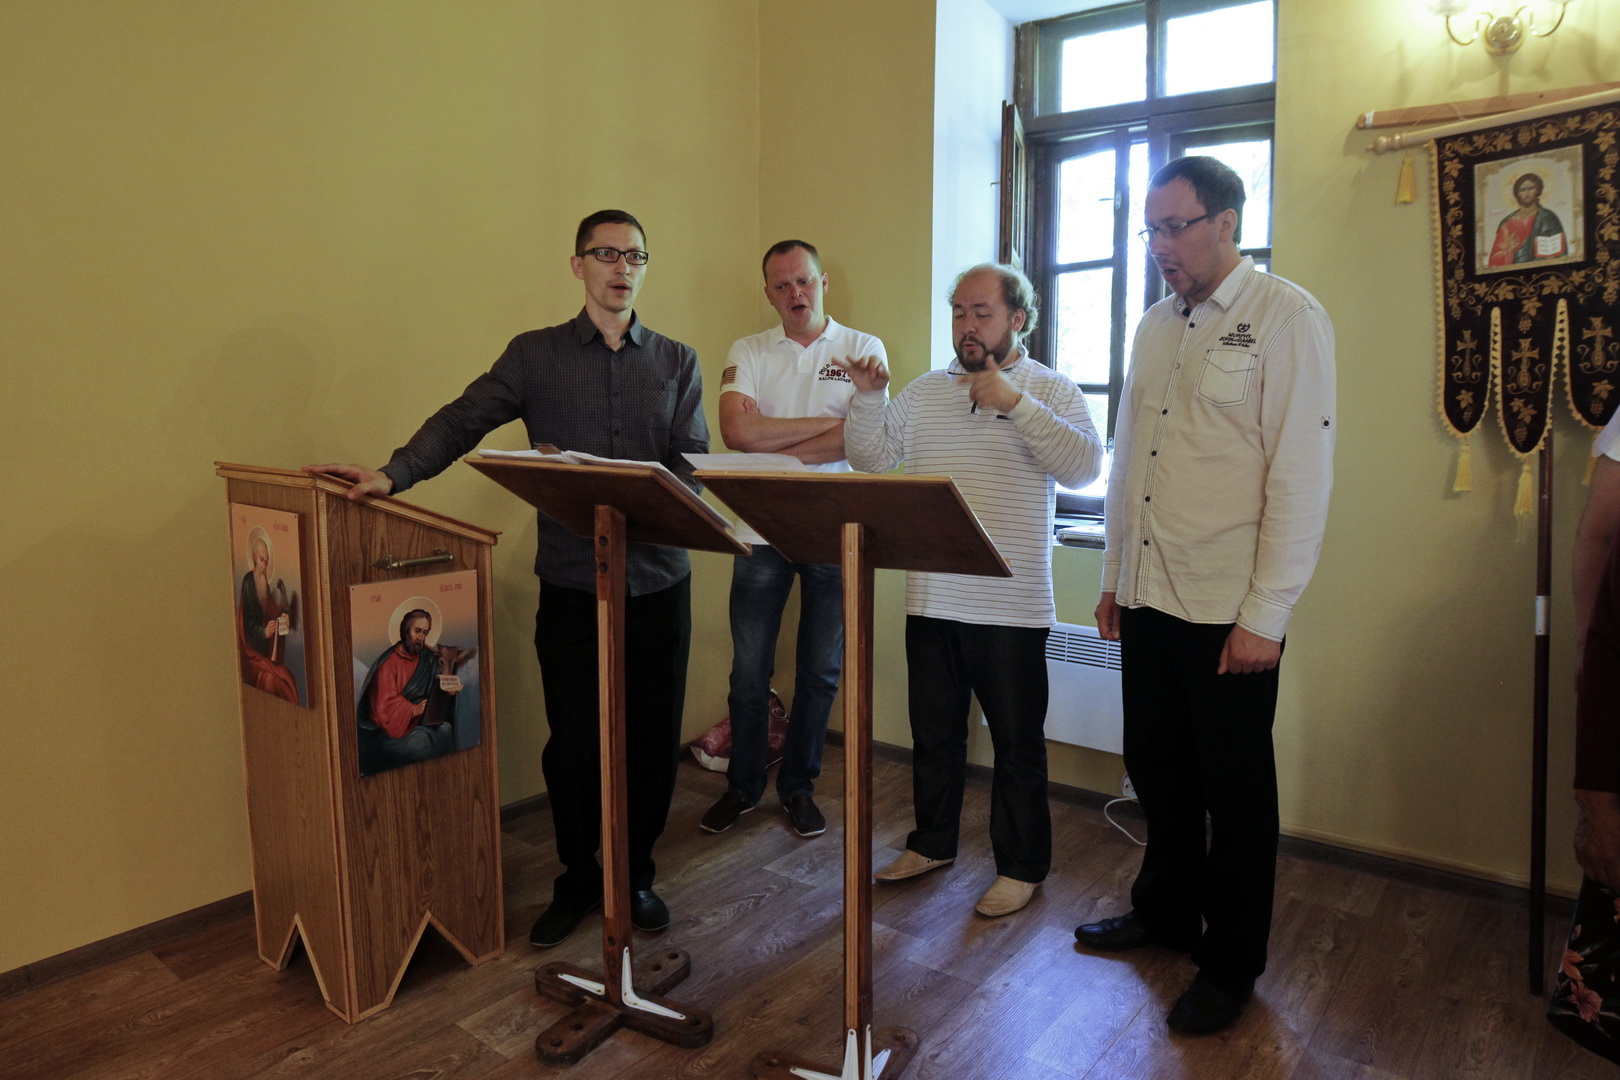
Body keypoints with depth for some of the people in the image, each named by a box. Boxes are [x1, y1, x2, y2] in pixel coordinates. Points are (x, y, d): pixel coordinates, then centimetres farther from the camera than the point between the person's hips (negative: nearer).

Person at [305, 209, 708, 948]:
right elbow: (462, 421, -5)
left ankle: (635, 874, 29)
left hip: (658, 579, 2)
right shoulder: (535, 355, 6)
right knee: (573, 742, 4)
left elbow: (693, 465, 2)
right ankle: (577, 880, 27)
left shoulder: (677, 363, 10)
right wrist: (393, 474, -20)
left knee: (653, 740, 8)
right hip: (571, 581, -1)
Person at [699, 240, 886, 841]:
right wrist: (828, 421, -11)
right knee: (749, 670, 7)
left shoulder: (863, 350, 3)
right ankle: (743, 785, 24)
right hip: (762, 530, 1)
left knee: (821, 669, 9)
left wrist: (772, 448, -13)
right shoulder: (748, 353, 6)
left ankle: (798, 785, 27)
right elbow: (737, 431, -12)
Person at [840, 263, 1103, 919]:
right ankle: (932, 843, 36)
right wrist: (868, 399, -7)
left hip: (1011, 607, -4)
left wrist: (1016, 403, -22)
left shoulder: (1051, 391, -2)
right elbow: (870, 458, 8)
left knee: (1017, 744, 8)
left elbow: (1084, 466, -17)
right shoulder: (924, 392, 10)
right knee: (933, 735, 17)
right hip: (931, 600, 4)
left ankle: (1021, 866, 24)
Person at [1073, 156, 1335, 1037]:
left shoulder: (1287, 318, -8)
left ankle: (1232, 965, 26)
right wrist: (1113, 577, 14)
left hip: (1230, 610, -6)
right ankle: (1165, 911, 38)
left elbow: (1302, 475, -13)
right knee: (1157, 768, 17)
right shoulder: (1157, 325, 12)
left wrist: (1264, 617, -15)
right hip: (1148, 599, 6)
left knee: (1236, 792, 8)